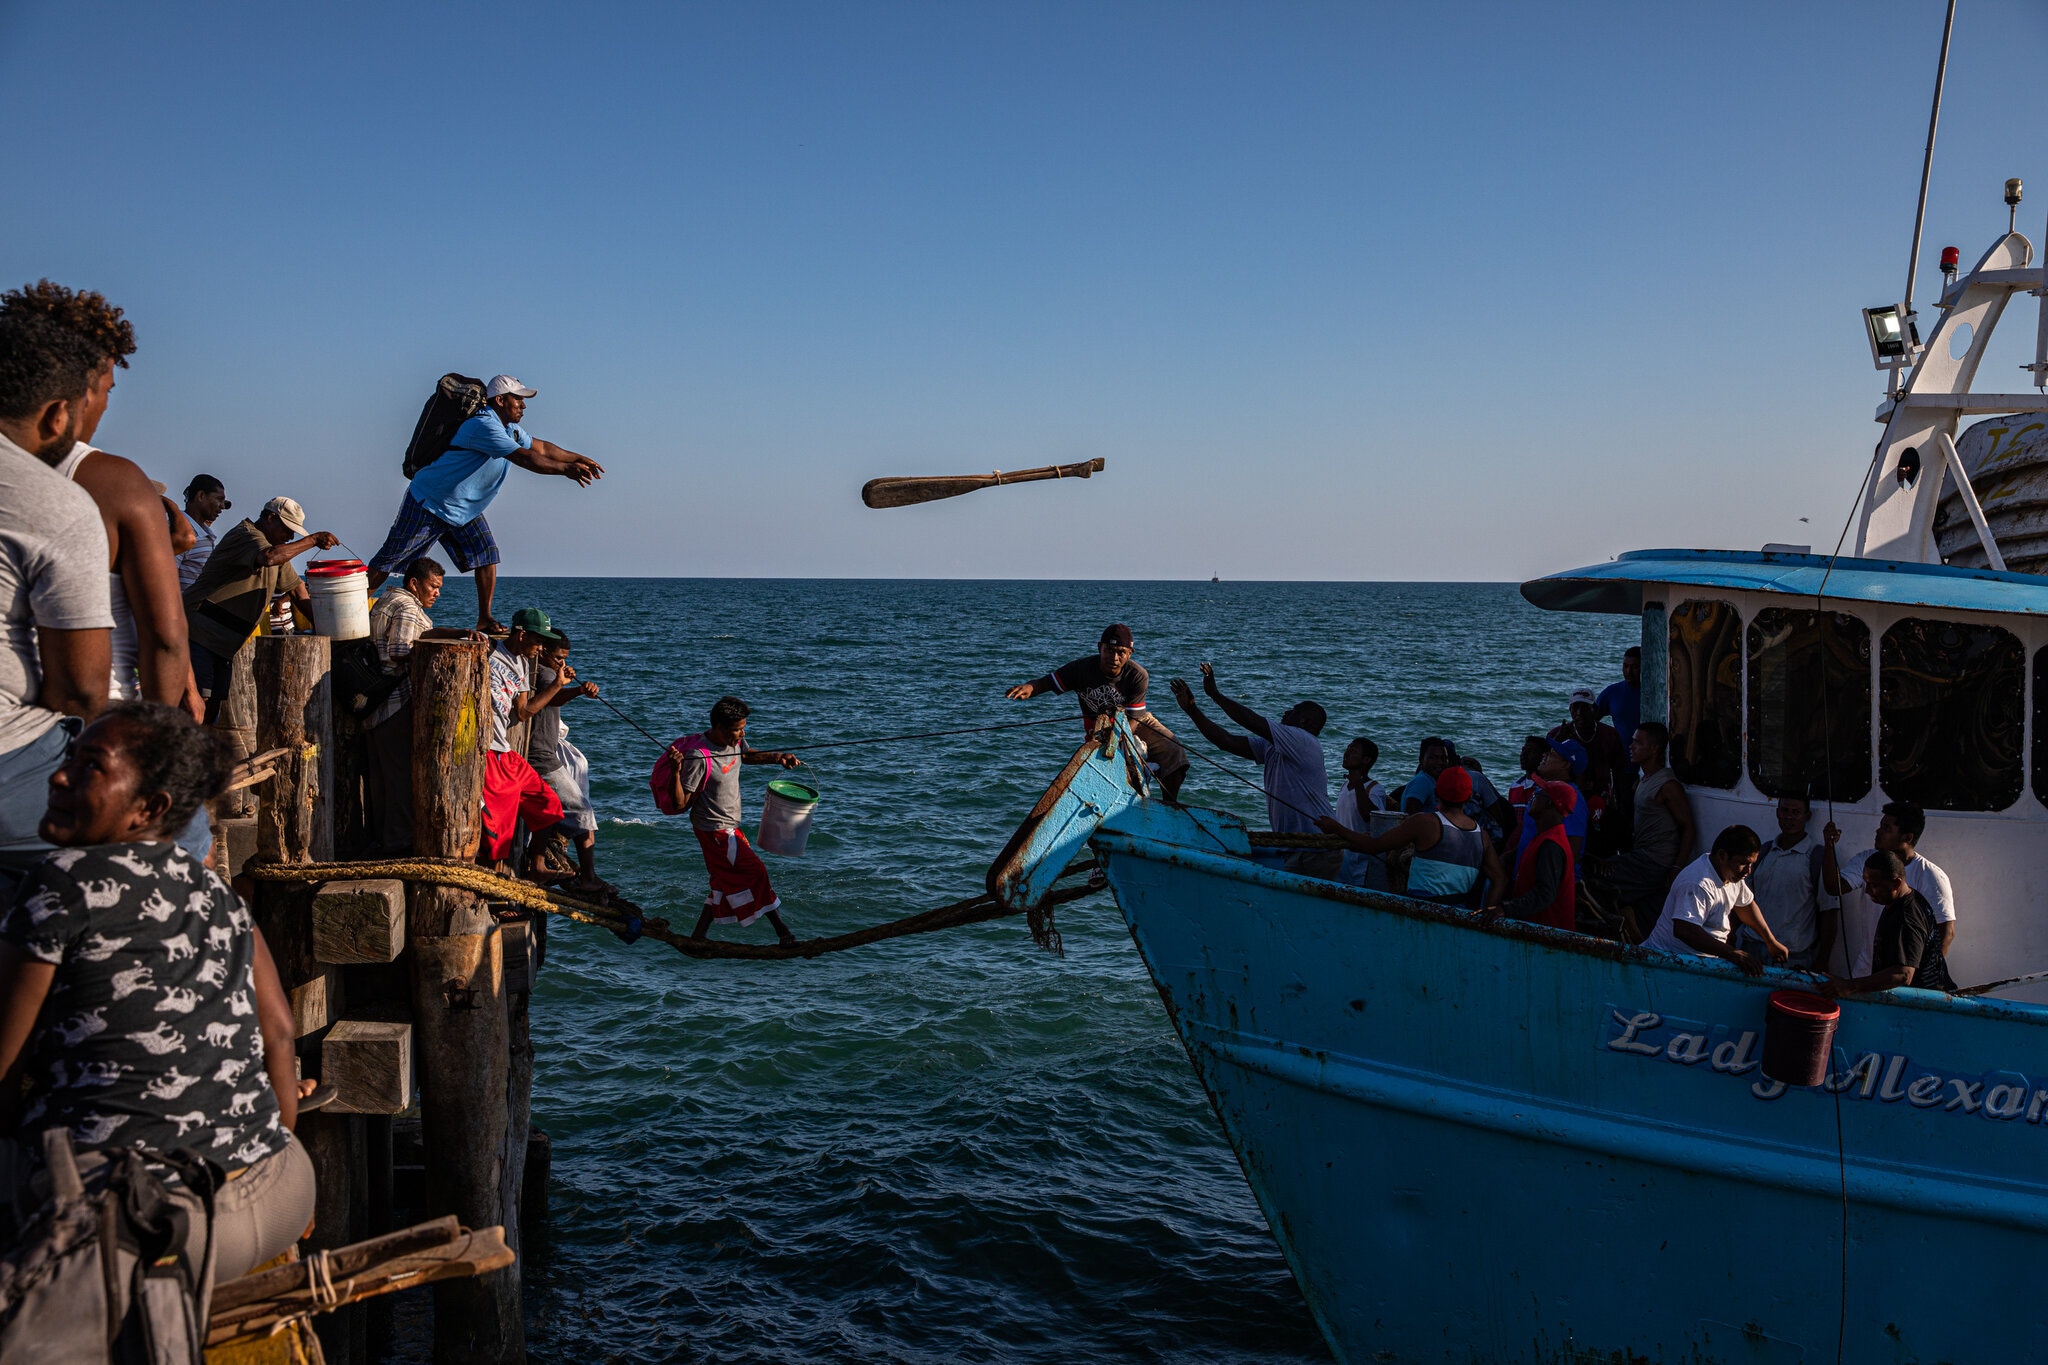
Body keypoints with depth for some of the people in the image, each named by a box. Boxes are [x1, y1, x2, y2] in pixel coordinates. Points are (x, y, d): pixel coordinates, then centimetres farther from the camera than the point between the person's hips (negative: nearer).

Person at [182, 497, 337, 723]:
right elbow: (269, 557, -36)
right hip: (199, 630, -10)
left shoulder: (276, 547, 18)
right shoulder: (246, 535, -13)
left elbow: (295, 587, 23)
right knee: (199, 700, -16)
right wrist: (313, 540, -28)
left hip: (223, 643, 10)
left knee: (216, 702, 7)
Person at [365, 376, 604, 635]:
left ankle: (484, 618, 3)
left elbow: (541, 448, 17)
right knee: (391, 557, -3)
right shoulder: (484, 426, -25)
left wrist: (578, 459, 10)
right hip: (430, 502, -9)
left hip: (464, 510, 9)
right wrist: (566, 469, -31)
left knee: (487, 555, -4)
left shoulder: (510, 429, 7)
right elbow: (525, 458, -31)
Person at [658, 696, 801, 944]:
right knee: (756, 874, -4)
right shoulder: (699, 757, -29)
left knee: (726, 881, 15)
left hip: (731, 825, 9)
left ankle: (698, 936, 23)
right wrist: (676, 773, -41)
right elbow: (679, 805, -24)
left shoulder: (734, 741, -5)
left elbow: (748, 754, 21)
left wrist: (778, 757, 5)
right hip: (715, 830, -9)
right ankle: (783, 932, 10)